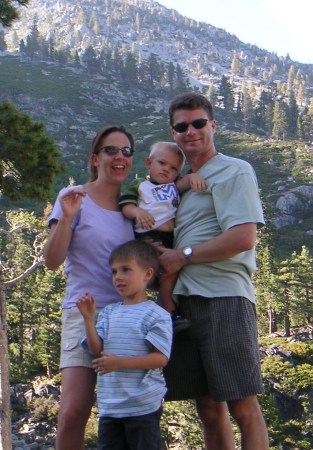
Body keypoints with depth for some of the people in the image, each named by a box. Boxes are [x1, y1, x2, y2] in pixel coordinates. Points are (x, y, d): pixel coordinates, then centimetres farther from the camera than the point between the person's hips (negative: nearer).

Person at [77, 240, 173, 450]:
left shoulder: (157, 314, -9)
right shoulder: (108, 312, 11)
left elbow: (161, 358, -14)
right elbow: (97, 350, 5)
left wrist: (120, 362, -22)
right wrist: (89, 318, -7)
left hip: (144, 406, -6)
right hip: (110, 405, 6)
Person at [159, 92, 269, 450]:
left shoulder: (234, 171, -2)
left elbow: (243, 238, -14)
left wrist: (183, 256, -9)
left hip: (224, 298, -8)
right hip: (188, 300, 8)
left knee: (243, 407, -5)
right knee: (208, 407, 11)